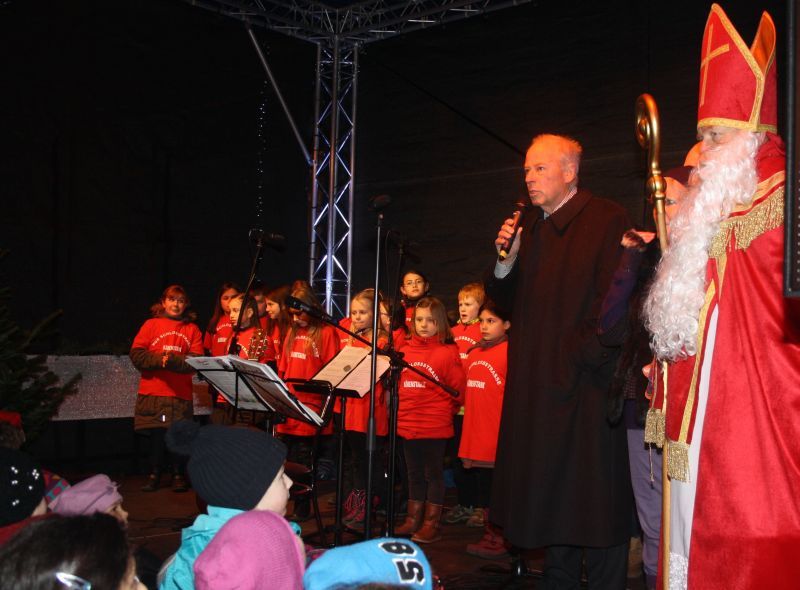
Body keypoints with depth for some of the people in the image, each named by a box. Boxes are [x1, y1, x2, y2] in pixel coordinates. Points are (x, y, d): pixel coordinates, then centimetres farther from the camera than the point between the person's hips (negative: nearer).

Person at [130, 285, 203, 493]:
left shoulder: (192, 329, 9)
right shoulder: (151, 324, 8)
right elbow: (136, 354, -1)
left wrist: (172, 360, -16)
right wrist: (159, 360, -16)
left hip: (181, 392, 0)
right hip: (153, 390, 0)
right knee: (156, 435, 2)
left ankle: (178, 475, 14)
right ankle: (154, 475, 15)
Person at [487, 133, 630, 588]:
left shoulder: (607, 220, -8)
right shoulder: (530, 226, 14)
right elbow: (508, 302, 14)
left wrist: (577, 355, -16)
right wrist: (506, 260, -3)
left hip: (585, 383, -7)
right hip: (537, 384, 7)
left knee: (596, 496, 1)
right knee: (550, 496, 15)